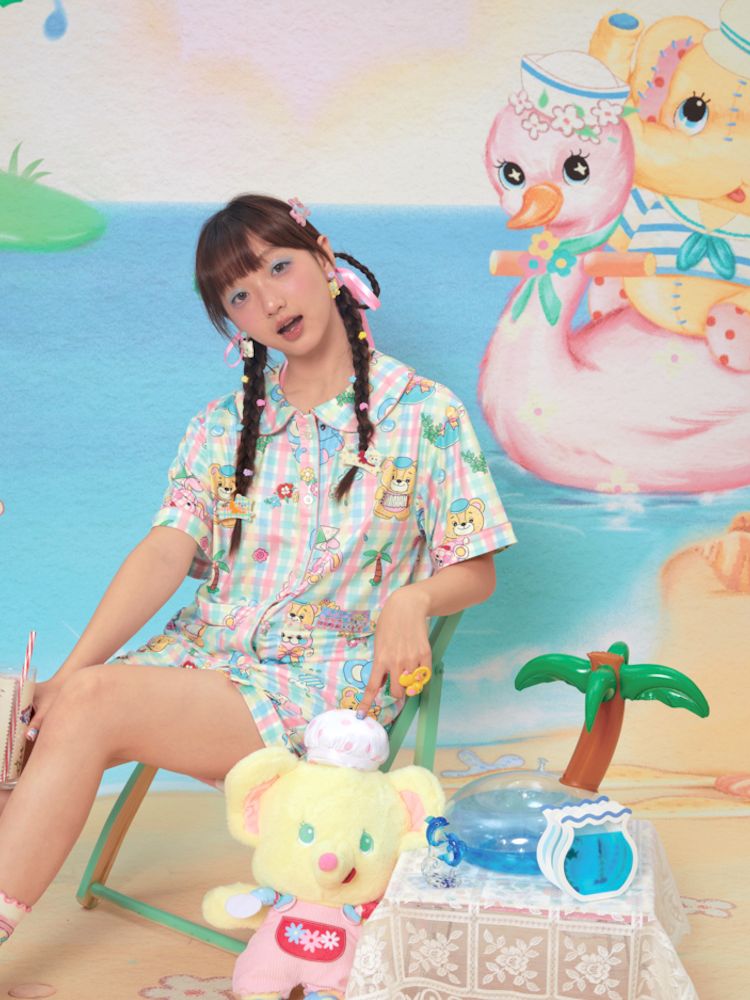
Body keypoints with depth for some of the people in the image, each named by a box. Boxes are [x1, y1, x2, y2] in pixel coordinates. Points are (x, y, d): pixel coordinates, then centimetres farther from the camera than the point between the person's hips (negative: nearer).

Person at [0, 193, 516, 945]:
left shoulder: (423, 414, 3)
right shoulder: (221, 428, 14)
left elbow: (476, 571, 3)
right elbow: (165, 552, 1)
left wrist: (412, 600, -20)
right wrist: (72, 668, -15)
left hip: (330, 680, -4)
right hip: (203, 654, 4)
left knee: (95, 706, -28)